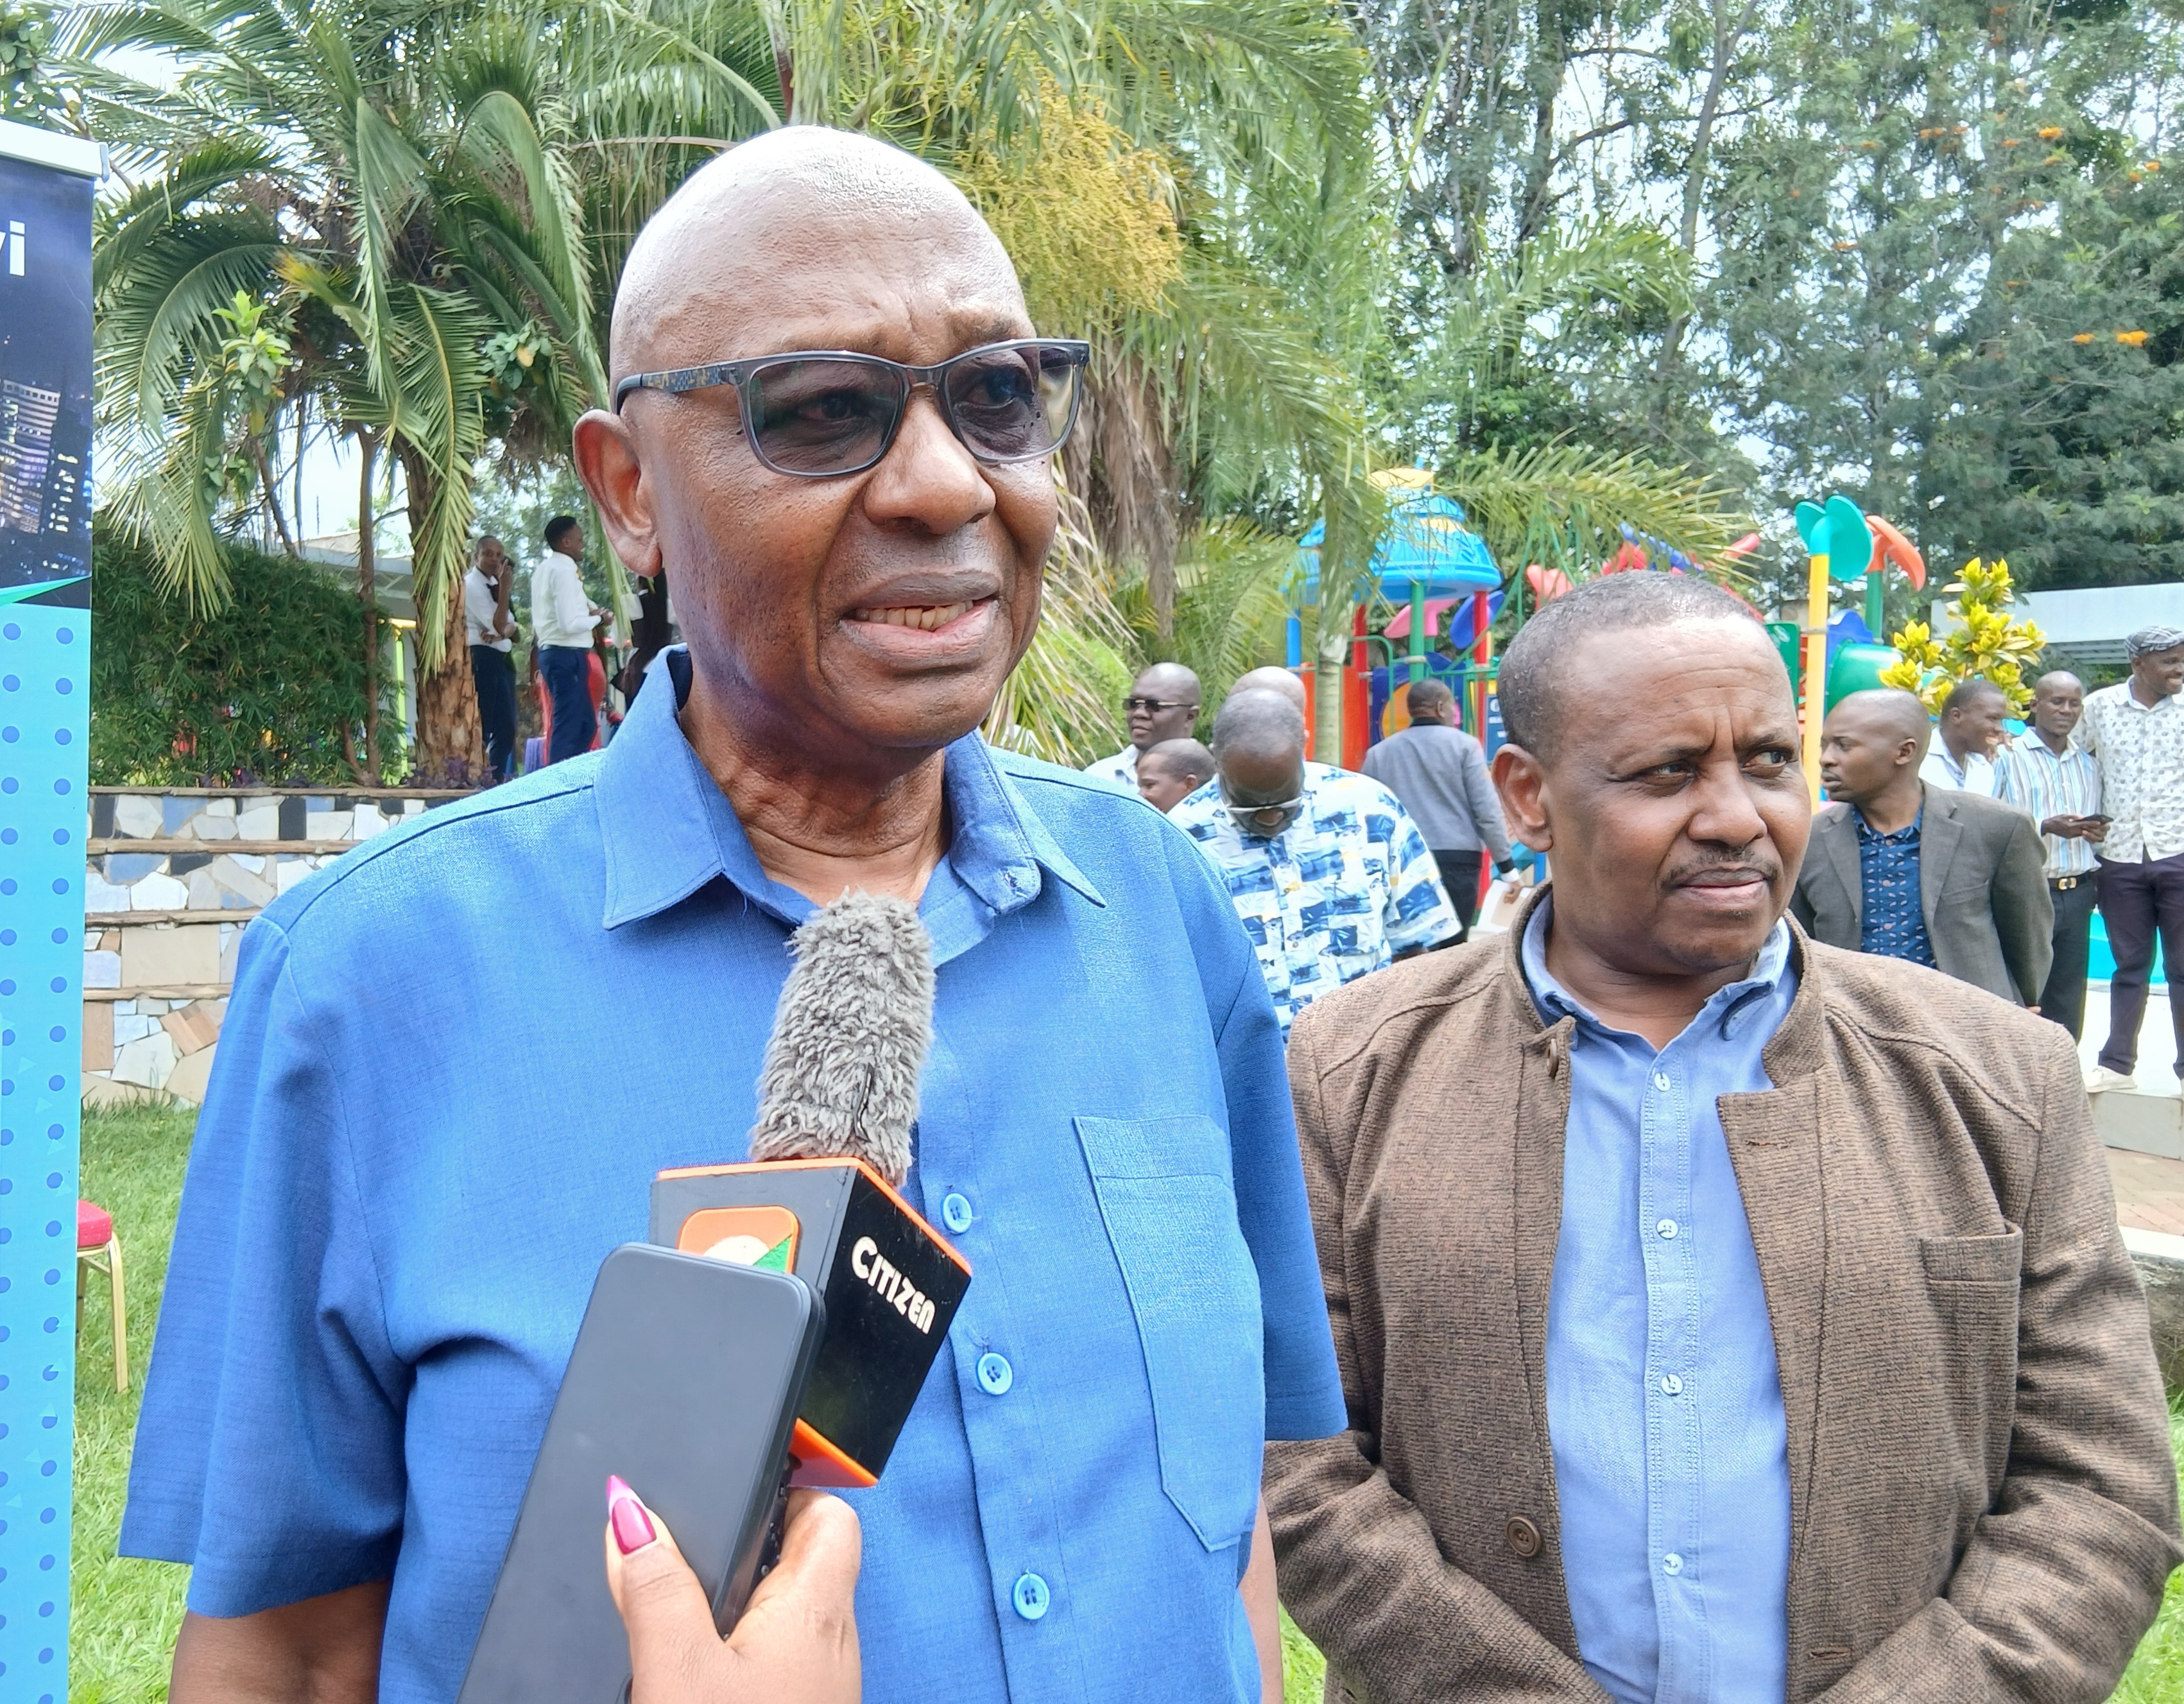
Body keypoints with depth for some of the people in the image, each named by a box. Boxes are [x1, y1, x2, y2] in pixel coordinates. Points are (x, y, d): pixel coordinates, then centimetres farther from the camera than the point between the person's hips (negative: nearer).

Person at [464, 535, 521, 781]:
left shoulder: (493, 585, 18)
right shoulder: (471, 584, -7)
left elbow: (509, 625, 10)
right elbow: (497, 624, -15)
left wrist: (502, 632, -13)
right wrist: (504, 588, -19)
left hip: (502, 659, 9)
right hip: (482, 657, -9)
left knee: (506, 726, 8)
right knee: (480, 727, -9)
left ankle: (497, 779, 11)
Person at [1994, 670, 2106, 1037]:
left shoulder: (2089, 767, 17)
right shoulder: (2007, 756, -2)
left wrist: (2097, 833, 2)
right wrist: (2046, 827, -19)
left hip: (2077, 894, 6)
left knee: (2068, 1000, 7)